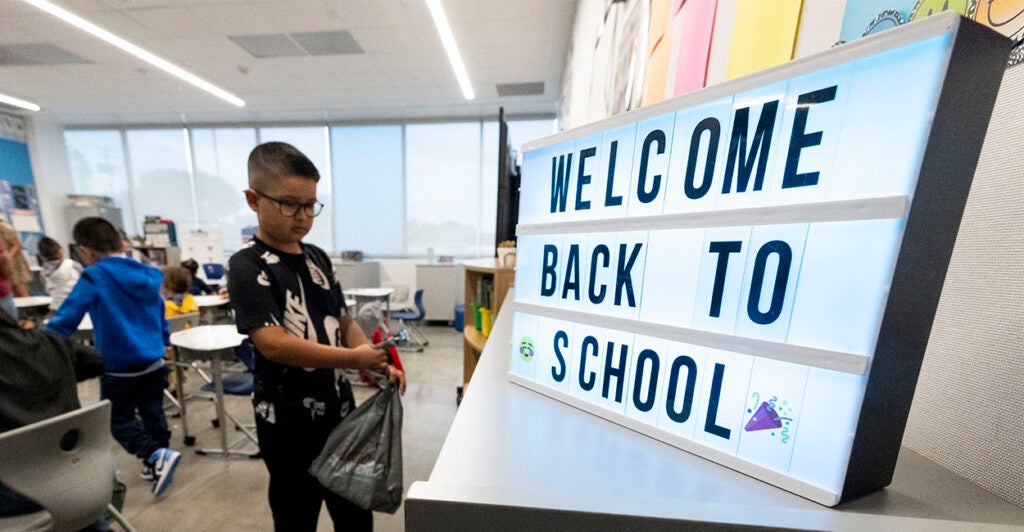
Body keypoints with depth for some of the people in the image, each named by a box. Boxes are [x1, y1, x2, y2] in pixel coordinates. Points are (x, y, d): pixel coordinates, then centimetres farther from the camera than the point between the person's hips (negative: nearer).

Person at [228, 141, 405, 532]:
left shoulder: (318, 258, 4)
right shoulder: (247, 266, -14)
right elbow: (273, 343, -24)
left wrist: (380, 365, -8)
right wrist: (353, 359, -28)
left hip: (339, 408, 5)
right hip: (289, 423, -5)